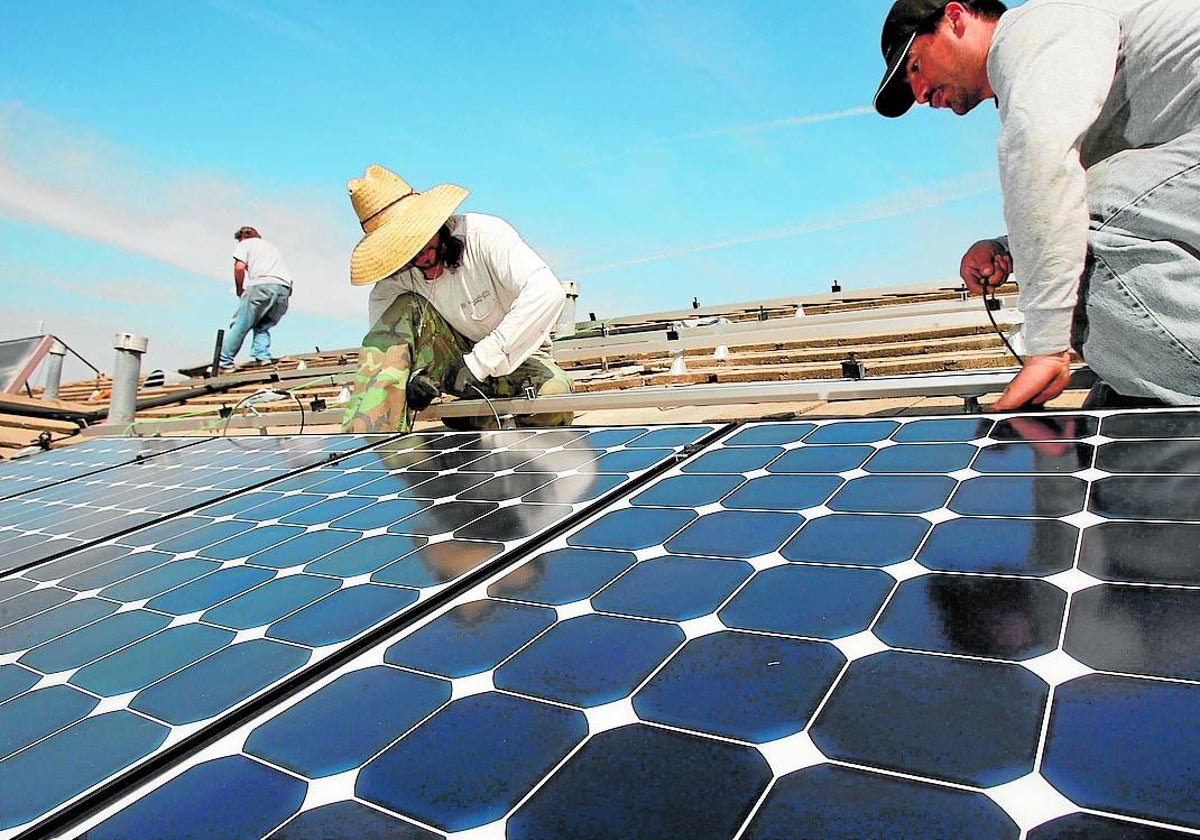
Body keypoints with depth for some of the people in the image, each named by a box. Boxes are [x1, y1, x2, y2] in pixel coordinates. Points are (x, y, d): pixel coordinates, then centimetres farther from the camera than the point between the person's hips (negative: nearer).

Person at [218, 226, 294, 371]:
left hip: (261, 284, -5)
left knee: (240, 325, 0)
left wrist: (240, 291, 11)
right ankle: (263, 357, -2)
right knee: (262, 327, 18)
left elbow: (239, 267, 0)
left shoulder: (244, 244, 19)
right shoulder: (271, 246, 38)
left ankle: (224, 363, -1)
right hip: (284, 288, 5)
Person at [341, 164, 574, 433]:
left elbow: (548, 292, -34)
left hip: (514, 357, -3)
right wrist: (412, 377, -32)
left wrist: (479, 362, -35)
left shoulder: (484, 235, -20)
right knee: (405, 311, -24)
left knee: (554, 394, -38)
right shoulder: (391, 283, -7)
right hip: (456, 361, 3)